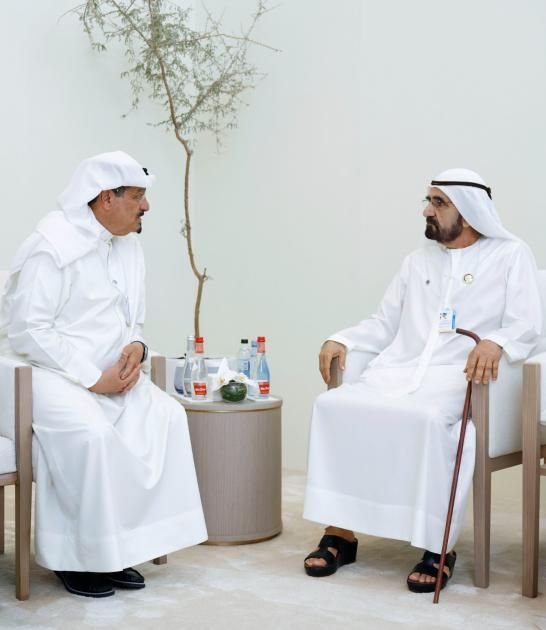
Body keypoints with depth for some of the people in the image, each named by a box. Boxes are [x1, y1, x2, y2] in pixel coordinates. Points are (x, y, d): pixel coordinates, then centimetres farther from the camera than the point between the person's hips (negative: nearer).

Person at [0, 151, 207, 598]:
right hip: (43, 370, -8)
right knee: (90, 432, -34)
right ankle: (77, 556, -16)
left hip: (106, 373, 8)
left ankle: (116, 545, -8)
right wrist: (93, 378, -23)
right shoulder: (53, 244, -14)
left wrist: (135, 347, -7)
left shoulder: (128, 247, 10)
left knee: (166, 417, -15)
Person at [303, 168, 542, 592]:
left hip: (459, 377, -5)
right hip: (400, 371, 5)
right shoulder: (418, 261, 24)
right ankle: (340, 533, -17)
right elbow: (384, 324, 22)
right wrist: (342, 340, 3)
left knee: (428, 419, -38)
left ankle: (439, 546, -25)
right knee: (334, 406, -22)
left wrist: (496, 342, -27)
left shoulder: (511, 255, 7)